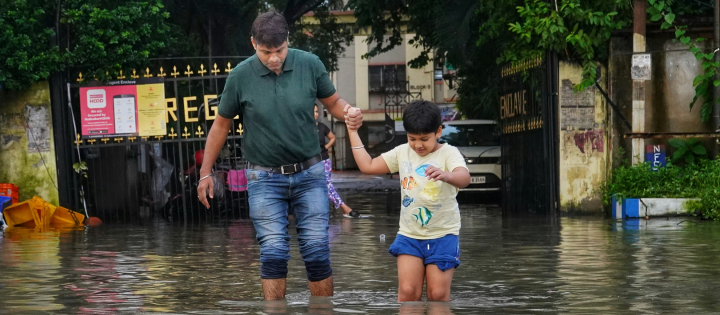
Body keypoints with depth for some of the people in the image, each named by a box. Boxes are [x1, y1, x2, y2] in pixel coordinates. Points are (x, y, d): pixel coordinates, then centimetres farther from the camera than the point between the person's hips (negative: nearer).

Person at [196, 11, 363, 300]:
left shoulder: (309, 64, -6)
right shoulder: (241, 76, -8)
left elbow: (332, 101, 9)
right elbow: (221, 125, 5)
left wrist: (348, 113, -15)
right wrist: (205, 172, 8)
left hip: (309, 174, 1)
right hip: (265, 178, -1)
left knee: (317, 251, -1)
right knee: (274, 253, -7)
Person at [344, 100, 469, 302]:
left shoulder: (448, 153, -10)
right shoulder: (402, 153, 6)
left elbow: (464, 178, -30)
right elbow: (368, 166, 11)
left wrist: (447, 176, -54)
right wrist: (352, 131, 10)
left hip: (442, 234, -3)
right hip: (409, 235, 3)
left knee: (438, 294, -5)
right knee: (407, 292, -7)